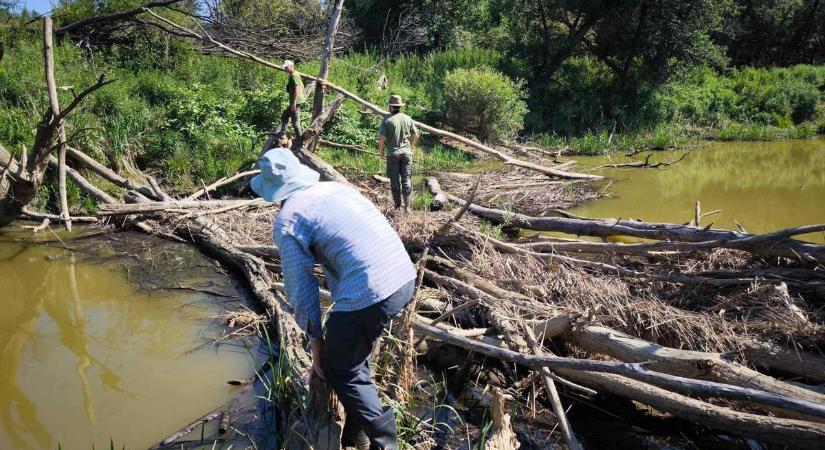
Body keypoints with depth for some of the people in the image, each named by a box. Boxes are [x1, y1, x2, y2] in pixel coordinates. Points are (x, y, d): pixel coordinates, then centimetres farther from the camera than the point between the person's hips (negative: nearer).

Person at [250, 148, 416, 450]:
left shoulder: (287, 221, -2)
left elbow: (301, 291, 1)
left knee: (339, 371, 16)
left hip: (368, 294, -8)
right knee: (354, 357, 27)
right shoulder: (335, 188, 19)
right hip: (406, 277, 8)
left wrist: (316, 342, 15)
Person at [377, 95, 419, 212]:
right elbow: (416, 135, 7)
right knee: (406, 179, 6)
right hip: (406, 152, 2)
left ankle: (397, 206, 12)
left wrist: (381, 152, 2)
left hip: (393, 153, -2)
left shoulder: (387, 120, -9)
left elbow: (382, 138, -12)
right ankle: (407, 206, 2)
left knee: (395, 180, 7)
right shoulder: (408, 118, 2)